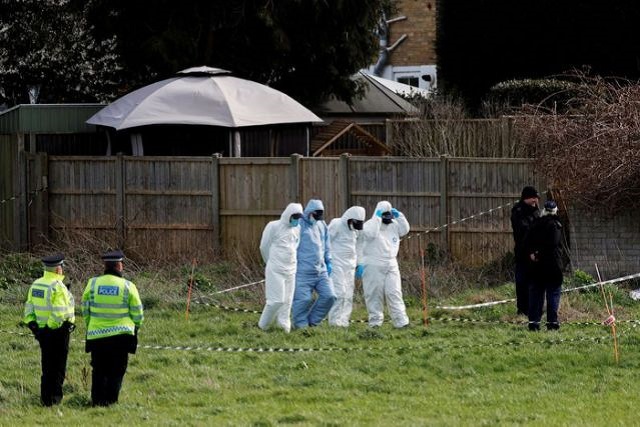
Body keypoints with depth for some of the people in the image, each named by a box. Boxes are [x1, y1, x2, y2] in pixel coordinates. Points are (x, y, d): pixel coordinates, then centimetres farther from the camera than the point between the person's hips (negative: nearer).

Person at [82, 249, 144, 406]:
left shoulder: (93, 283, -1)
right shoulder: (128, 286, -6)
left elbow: (85, 310, 6)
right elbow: (137, 314, 1)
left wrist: (90, 326, 22)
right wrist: (135, 326, 21)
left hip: (96, 334, 2)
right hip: (121, 335, -2)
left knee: (99, 371, 12)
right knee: (116, 371, 6)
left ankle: (97, 401, 10)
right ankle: (110, 401, 1)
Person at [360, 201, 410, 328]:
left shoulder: (393, 225, 14)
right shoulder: (370, 224, -4)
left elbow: (405, 230, 4)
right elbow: (370, 233, -24)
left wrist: (399, 216, -4)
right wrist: (377, 218, -19)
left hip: (391, 265, 4)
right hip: (374, 265, -4)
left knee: (394, 293, -2)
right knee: (374, 294, 0)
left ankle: (401, 321, -6)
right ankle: (375, 320, 6)